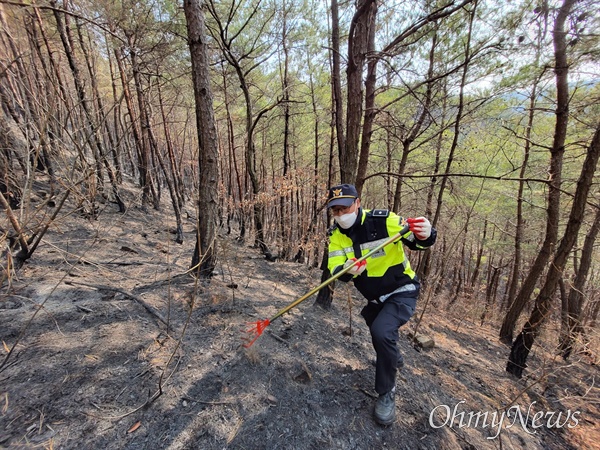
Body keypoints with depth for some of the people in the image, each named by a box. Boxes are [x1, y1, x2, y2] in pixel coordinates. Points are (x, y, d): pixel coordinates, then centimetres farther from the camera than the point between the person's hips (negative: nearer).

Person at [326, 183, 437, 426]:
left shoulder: (383, 220, -24)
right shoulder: (336, 235, -10)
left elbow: (415, 240, -23)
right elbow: (334, 269, -17)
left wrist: (424, 235, -46)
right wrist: (347, 270, -40)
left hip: (402, 291, -6)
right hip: (375, 297, 6)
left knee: (382, 332, -25)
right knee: (378, 333, 25)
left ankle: (387, 393, 1)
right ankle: (393, 357, 61)